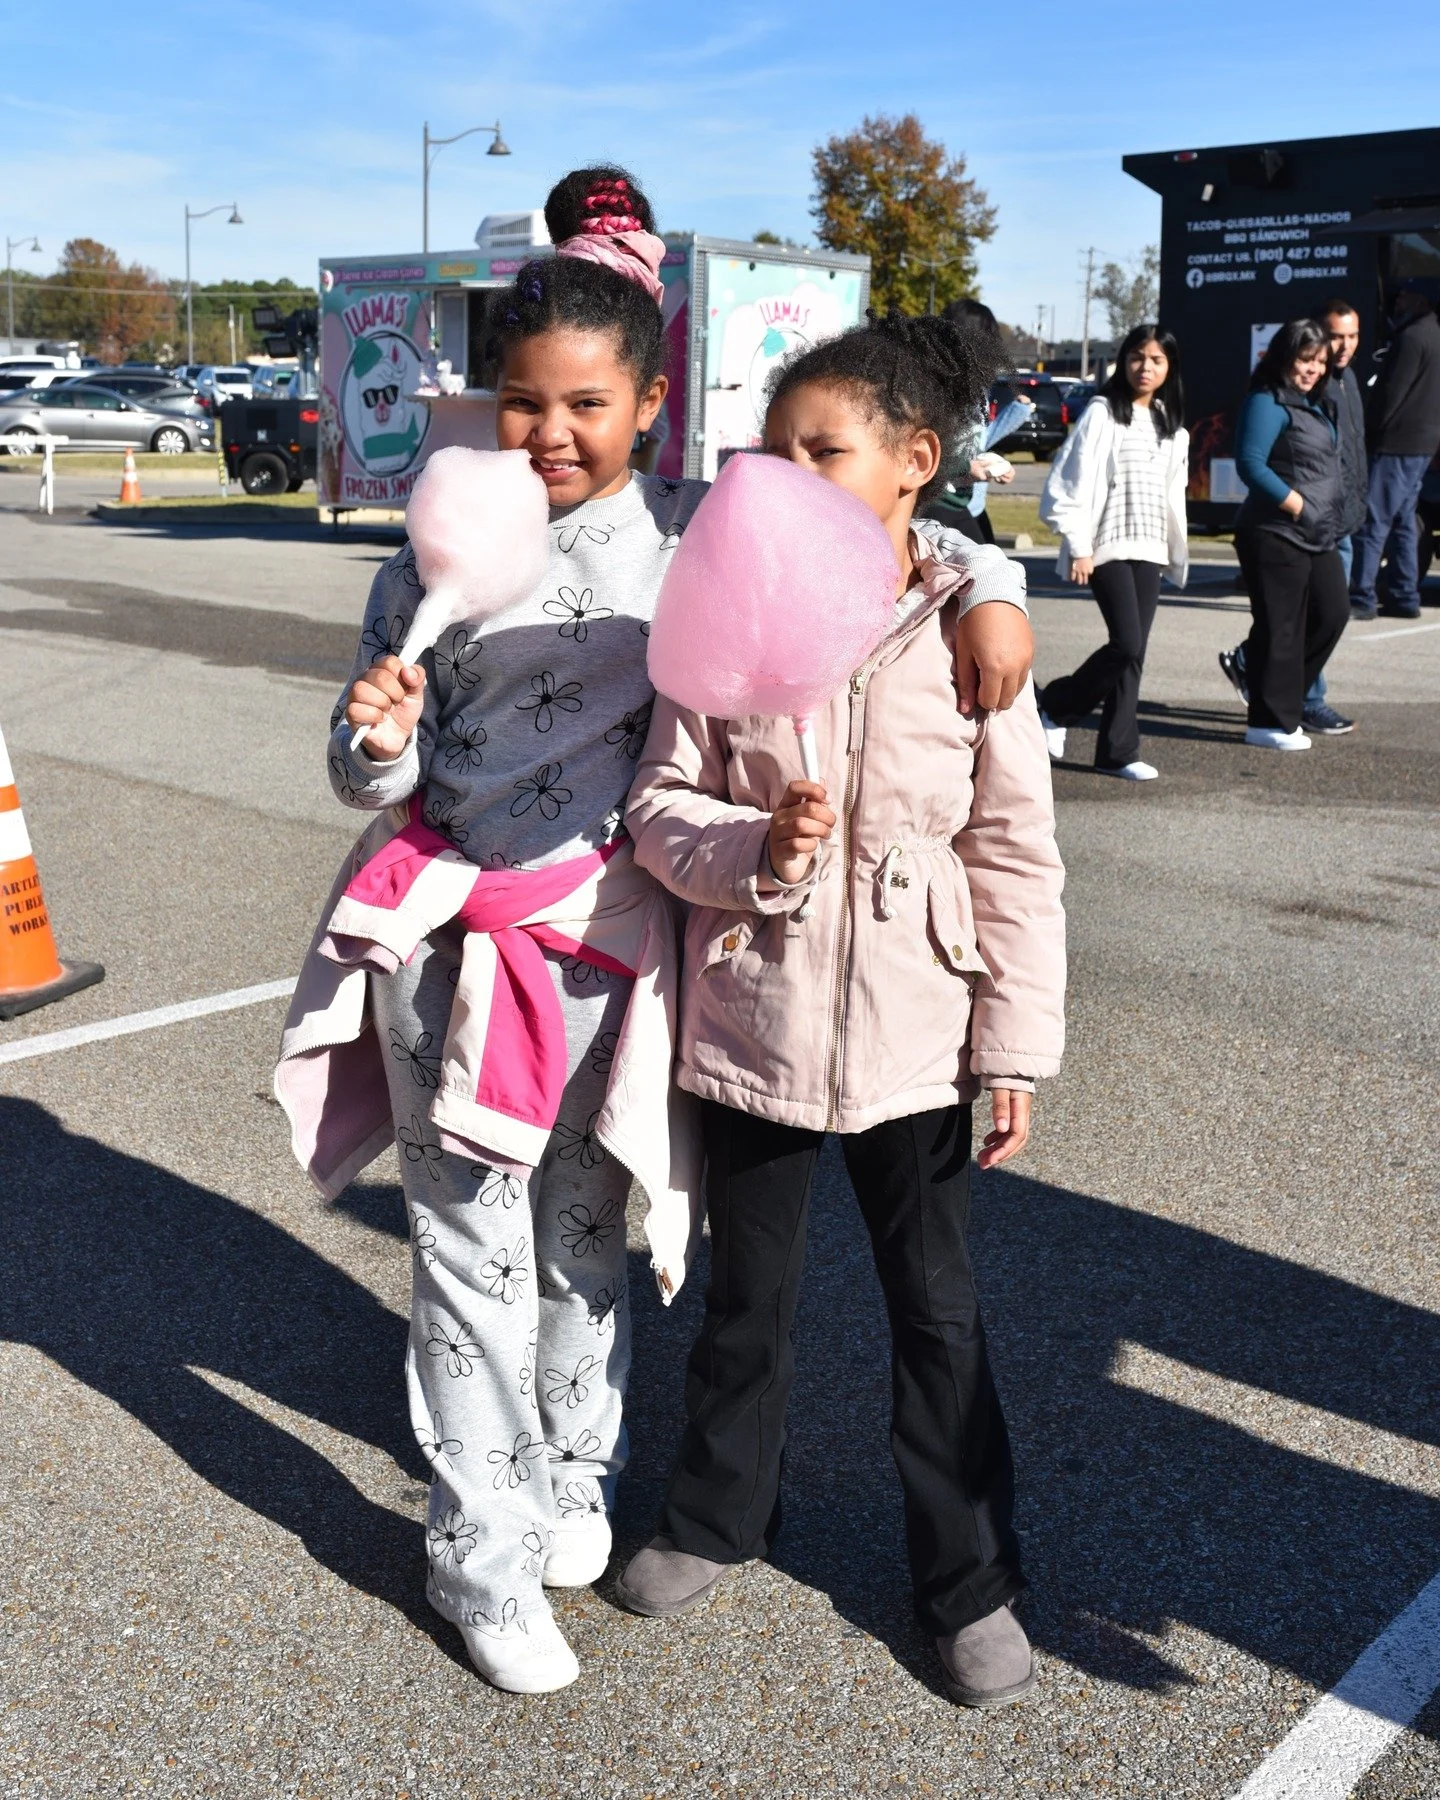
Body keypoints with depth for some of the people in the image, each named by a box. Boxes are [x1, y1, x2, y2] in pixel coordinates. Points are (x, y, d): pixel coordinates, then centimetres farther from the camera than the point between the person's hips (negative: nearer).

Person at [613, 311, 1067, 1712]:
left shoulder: (970, 630, -7)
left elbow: (1016, 855, -4)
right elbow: (660, 806, -3)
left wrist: (1018, 1045, -4)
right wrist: (757, 847, -24)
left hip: (913, 1034, -1)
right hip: (753, 1019, 1)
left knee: (937, 1312, 12)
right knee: (748, 1293, 19)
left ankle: (970, 1579, 31)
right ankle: (718, 1513, 43)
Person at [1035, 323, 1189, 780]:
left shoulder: (1172, 428, 16)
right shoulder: (1102, 413, -3)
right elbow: (1071, 481, -7)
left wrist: (1178, 553, 18)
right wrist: (1078, 547, -13)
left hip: (1148, 549, 6)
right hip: (1107, 545, -6)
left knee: (1134, 652, 3)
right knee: (1126, 644, -15)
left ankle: (1117, 752, 8)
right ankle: (1056, 707, 6)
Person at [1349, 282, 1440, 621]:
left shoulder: (1412, 338, -14)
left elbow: (1390, 393, -18)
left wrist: (1367, 428, -6)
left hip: (1397, 444, -10)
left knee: (1373, 522, -10)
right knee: (1403, 521, 14)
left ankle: (1361, 598, -12)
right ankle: (1405, 598, 16)